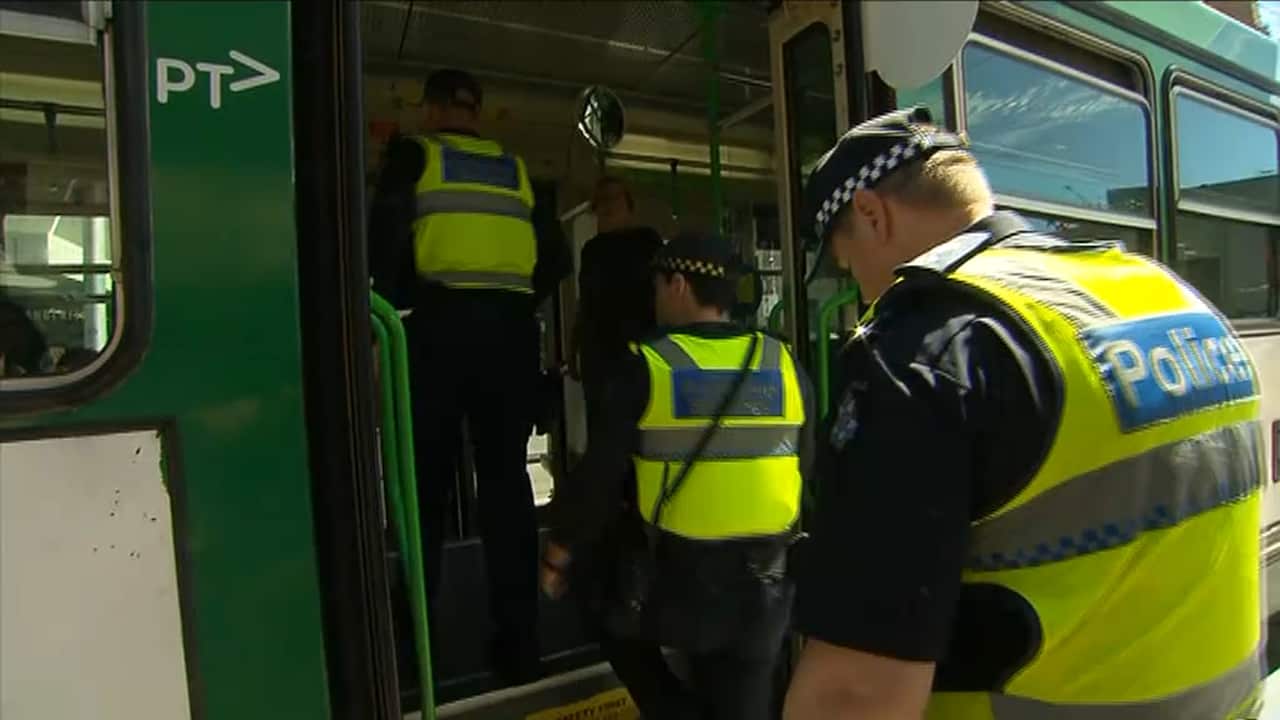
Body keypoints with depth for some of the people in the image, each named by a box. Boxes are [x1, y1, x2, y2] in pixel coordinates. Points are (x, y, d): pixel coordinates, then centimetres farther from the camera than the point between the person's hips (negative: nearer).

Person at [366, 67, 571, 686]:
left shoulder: (413, 154, 9)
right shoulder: (515, 167, 19)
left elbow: (385, 236, -7)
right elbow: (556, 256, 11)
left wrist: (401, 302, 6)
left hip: (442, 326, -2)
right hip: (511, 329, 3)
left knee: (427, 483, 5)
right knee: (506, 479, 7)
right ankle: (518, 642, 10)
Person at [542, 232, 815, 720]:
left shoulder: (647, 369, -12)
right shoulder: (784, 366, -1)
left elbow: (598, 476, -9)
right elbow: (807, 471, 5)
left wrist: (557, 557, 5)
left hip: (678, 582, -3)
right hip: (765, 587, 4)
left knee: (616, 618, 27)